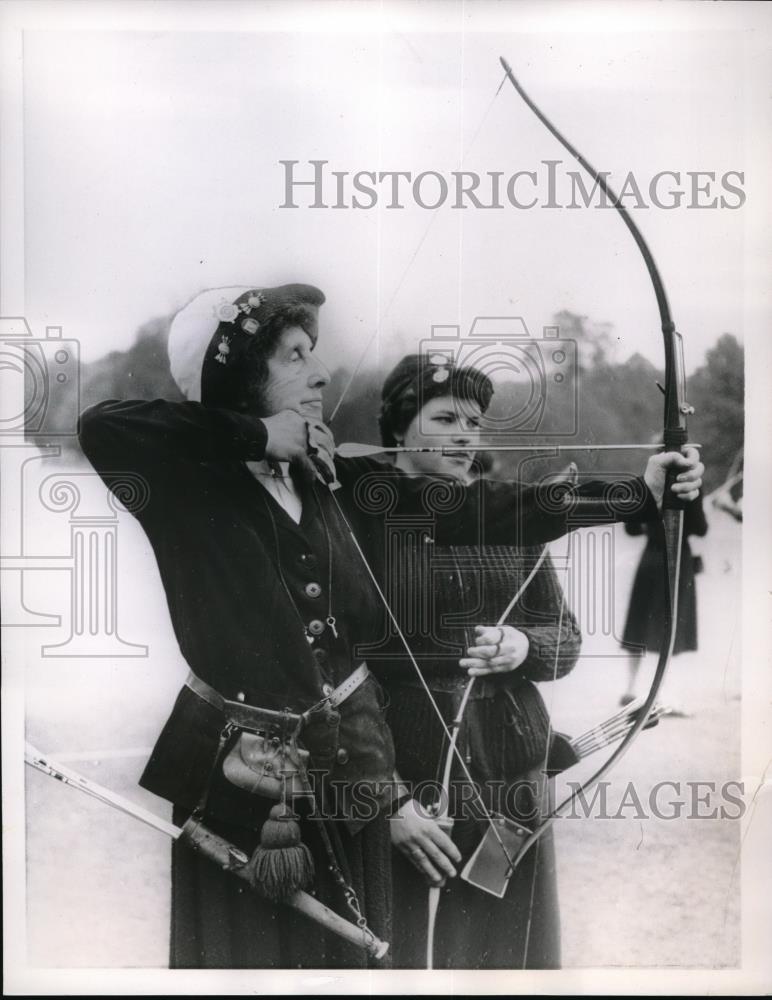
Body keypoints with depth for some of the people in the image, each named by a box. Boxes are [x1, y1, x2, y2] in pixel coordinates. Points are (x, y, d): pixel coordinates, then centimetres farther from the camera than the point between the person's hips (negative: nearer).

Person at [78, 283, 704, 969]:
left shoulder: (338, 480, 0)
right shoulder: (191, 484, -12)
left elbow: (470, 511, -3)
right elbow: (102, 425, -30)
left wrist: (638, 492, -6)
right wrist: (257, 434, -24)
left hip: (350, 761, 5)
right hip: (238, 777, -4)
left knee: (351, 949, 18)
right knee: (243, 953, 11)